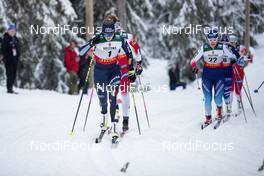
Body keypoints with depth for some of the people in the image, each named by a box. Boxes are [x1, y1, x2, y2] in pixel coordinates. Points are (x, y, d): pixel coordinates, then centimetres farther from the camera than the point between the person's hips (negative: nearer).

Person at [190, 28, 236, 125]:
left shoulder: (222, 47, -6)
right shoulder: (204, 48, -5)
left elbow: (232, 56, 0)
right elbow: (194, 60, -3)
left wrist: (233, 60, -22)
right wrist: (194, 66, -23)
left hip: (219, 75, -1)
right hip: (207, 76, 1)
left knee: (218, 98, -7)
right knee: (208, 98, -4)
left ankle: (219, 108, 28)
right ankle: (208, 117, 14)